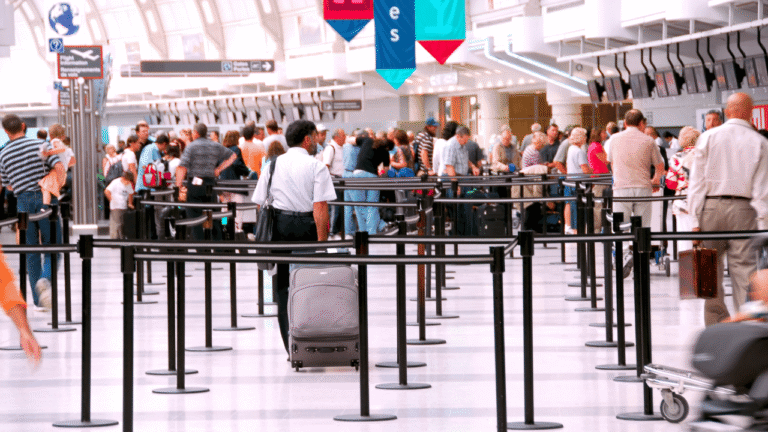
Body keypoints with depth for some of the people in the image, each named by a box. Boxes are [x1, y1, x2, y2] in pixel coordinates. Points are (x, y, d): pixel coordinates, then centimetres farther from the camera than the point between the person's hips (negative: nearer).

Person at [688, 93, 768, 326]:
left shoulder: (708, 137, 4)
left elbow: (697, 182, 1)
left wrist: (696, 220, 2)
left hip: (711, 206, 0)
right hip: (744, 209, 0)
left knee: (711, 272, 7)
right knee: (744, 268, -1)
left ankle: (717, 329, 11)